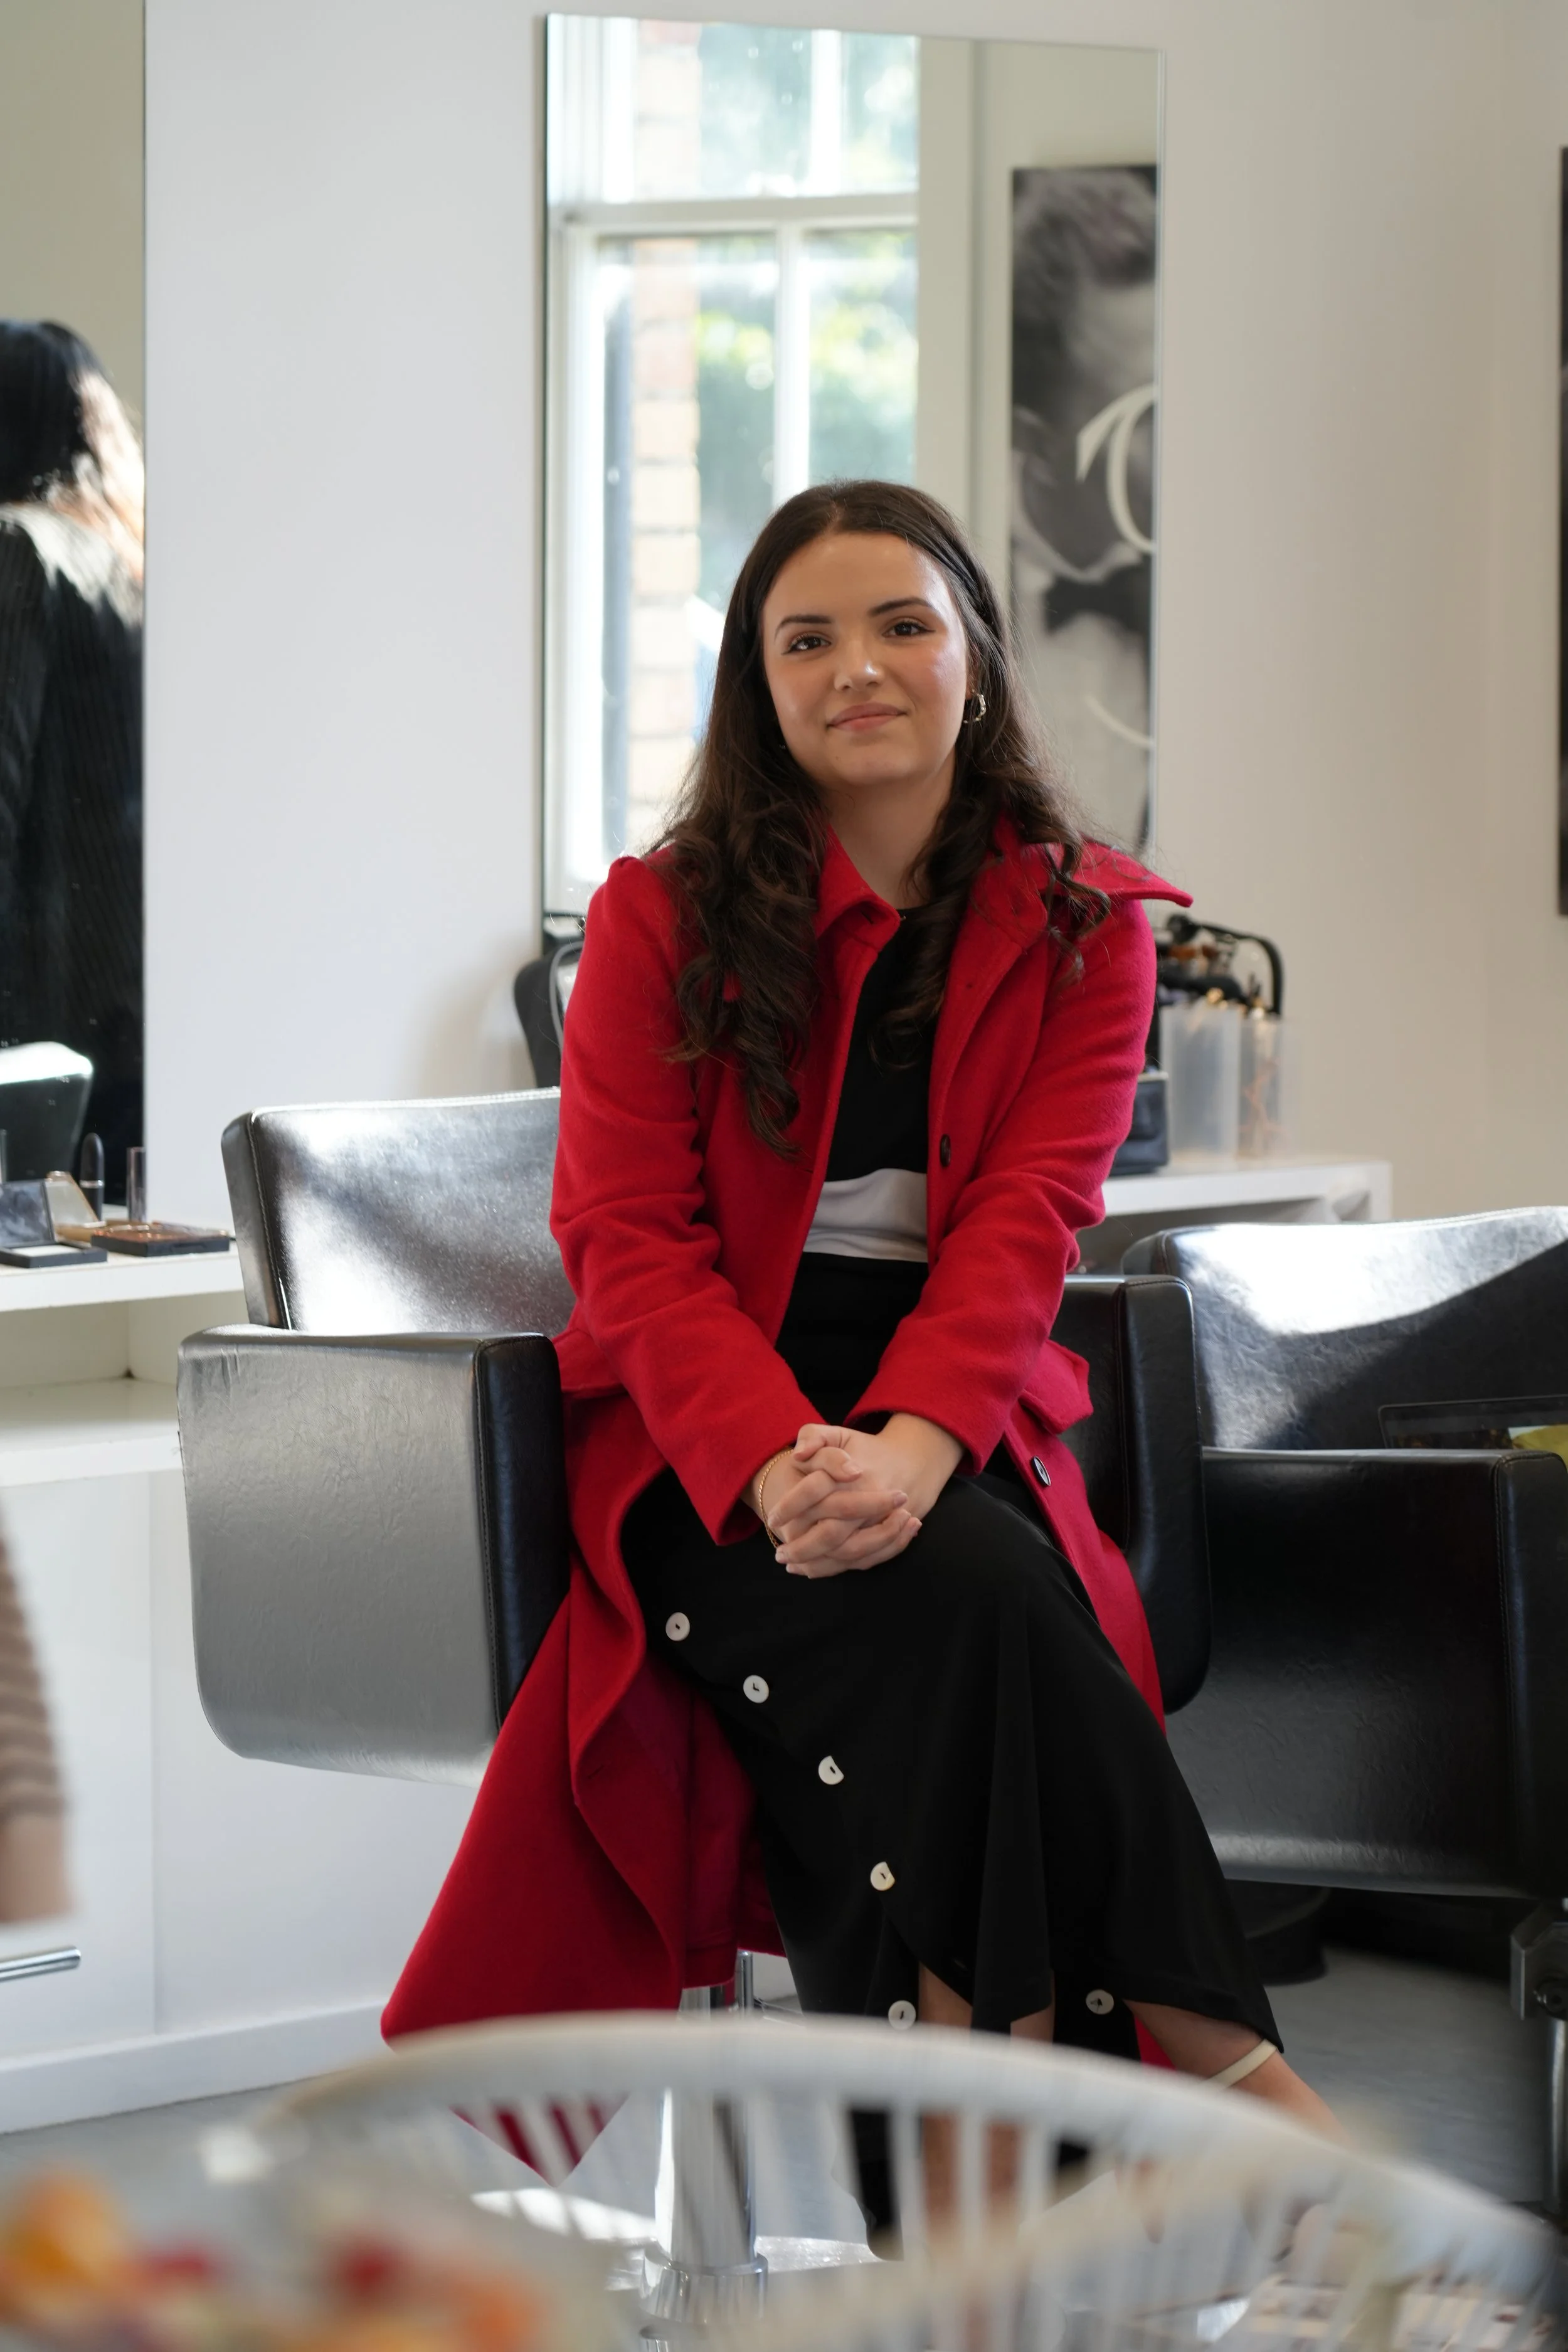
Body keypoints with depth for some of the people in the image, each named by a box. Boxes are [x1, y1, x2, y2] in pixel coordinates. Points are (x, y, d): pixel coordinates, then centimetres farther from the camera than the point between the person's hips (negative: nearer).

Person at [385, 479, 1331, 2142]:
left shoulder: (1081, 927, 8)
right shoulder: (664, 916, 5)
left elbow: (1027, 1219, -5)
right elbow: (624, 1231, -3)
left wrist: (912, 1441, -26)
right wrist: (778, 1462, -23)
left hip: (957, 1425, 2)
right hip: (700, 1434, -2)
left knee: (967, 1602, -34)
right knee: (972, 1595, -32)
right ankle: (1204, 2044, -28)